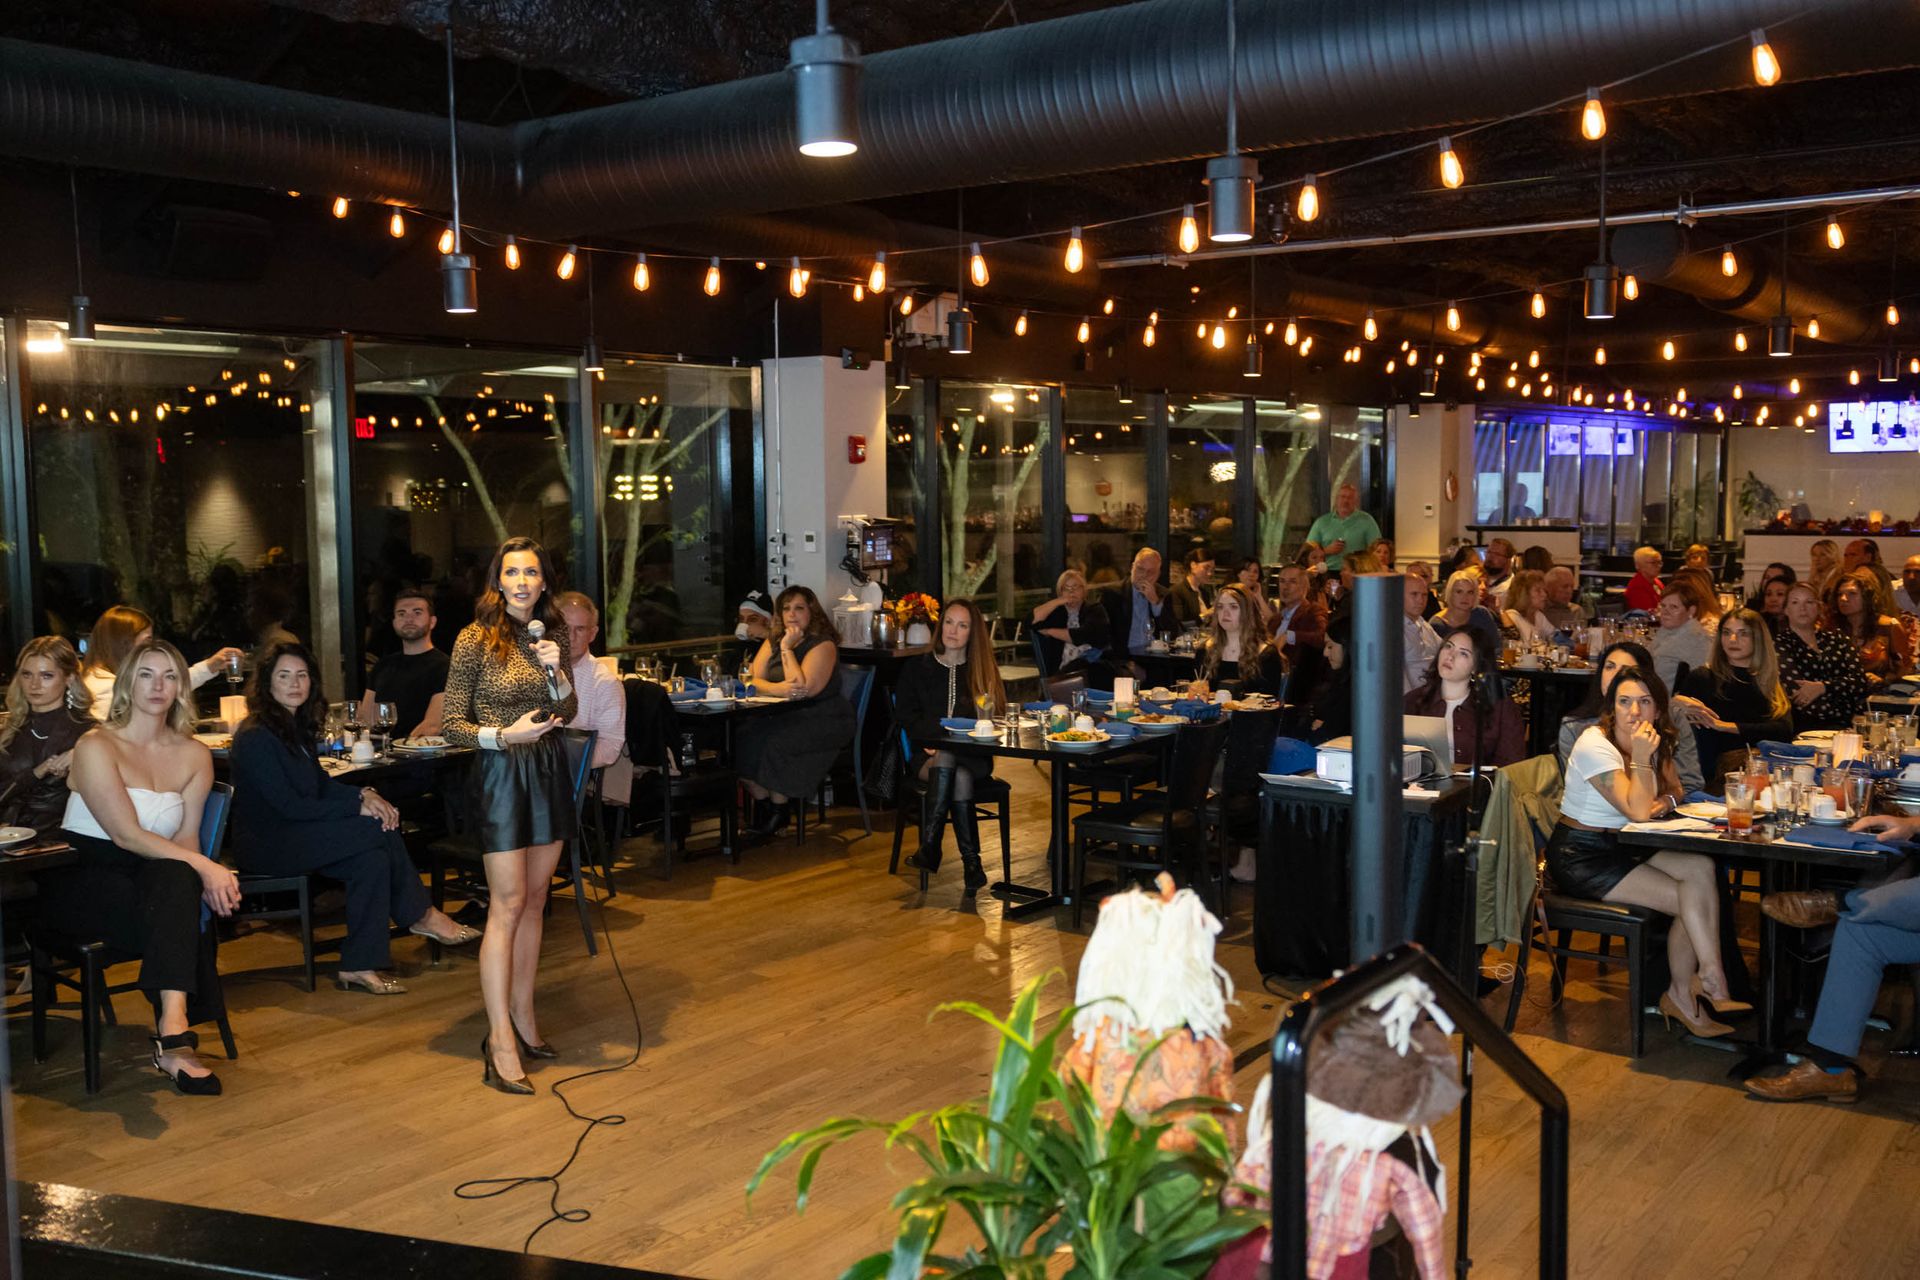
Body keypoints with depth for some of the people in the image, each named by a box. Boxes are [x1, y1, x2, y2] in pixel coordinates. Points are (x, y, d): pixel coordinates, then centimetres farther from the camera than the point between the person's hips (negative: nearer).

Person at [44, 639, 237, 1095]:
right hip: (79, 881, -4)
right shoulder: (96, 746, -8)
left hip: (152, 884, 4)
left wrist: (208, 877, -21)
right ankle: (174, 1037, -37)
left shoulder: (194, 756, 8)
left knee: (176, 880, -32)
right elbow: (127, 836, -18)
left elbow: (185, 838, 2)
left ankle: (172, 1030, -31)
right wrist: (204, 868, -27)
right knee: (178, 884, -32)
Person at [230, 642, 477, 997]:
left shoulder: (296, 727, 12)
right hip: (266, 845, -9)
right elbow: (288, 805, -21)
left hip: (295, 835, 9)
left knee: (373, 858, -20)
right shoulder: (255, 737, -16)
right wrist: (357, 807, -19)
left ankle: (359, 967, -18)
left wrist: (363, 793, -7)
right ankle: (421, 917, -5)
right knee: (378, 830, -21)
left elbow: (321, 783, 14)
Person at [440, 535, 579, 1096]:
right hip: (500, 774, -6)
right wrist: (503, 735, -22)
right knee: (508, 903, -9)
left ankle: (522, 1017, 20)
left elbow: (569, 713, 9)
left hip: (548, 770, 6)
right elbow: (451, 723, -7)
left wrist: (557, 673, -8)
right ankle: (500, 1039, -6)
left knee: (534, 901, 10)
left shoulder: (552, 634, 8)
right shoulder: (476, 639, -8)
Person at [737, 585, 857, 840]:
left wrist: (787, 649, -16)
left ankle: (779, 811, -8)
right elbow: (754, 680, -1)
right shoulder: (772, 642, 12)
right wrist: (779, 689, -22)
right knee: (742, 740, -20)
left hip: (822, 721, -6)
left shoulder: (823, 646, -9)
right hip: (783, 717, 6)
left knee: (775, 744, -30)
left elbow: (804, 688, -22)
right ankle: (764, 806, -2)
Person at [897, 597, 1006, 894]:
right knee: (959, 779, -35)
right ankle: (971, 863, -37)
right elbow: (904, 715, 7)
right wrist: (939, 735, -10)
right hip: (927, 754, 0)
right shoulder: (917, 666, 14)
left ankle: (929, 847, -35)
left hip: (972, 756, 0)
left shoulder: (984, 669, 15)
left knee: (960, 776, -37)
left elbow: (997, 717, 11)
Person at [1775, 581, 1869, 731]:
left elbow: (1859, 680, 5)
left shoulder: (1834, 638, 18)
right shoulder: (1779, 643, 6)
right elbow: (1797, 692, -7)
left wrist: (1822, 687, -10)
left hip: (1848, 722, 3)